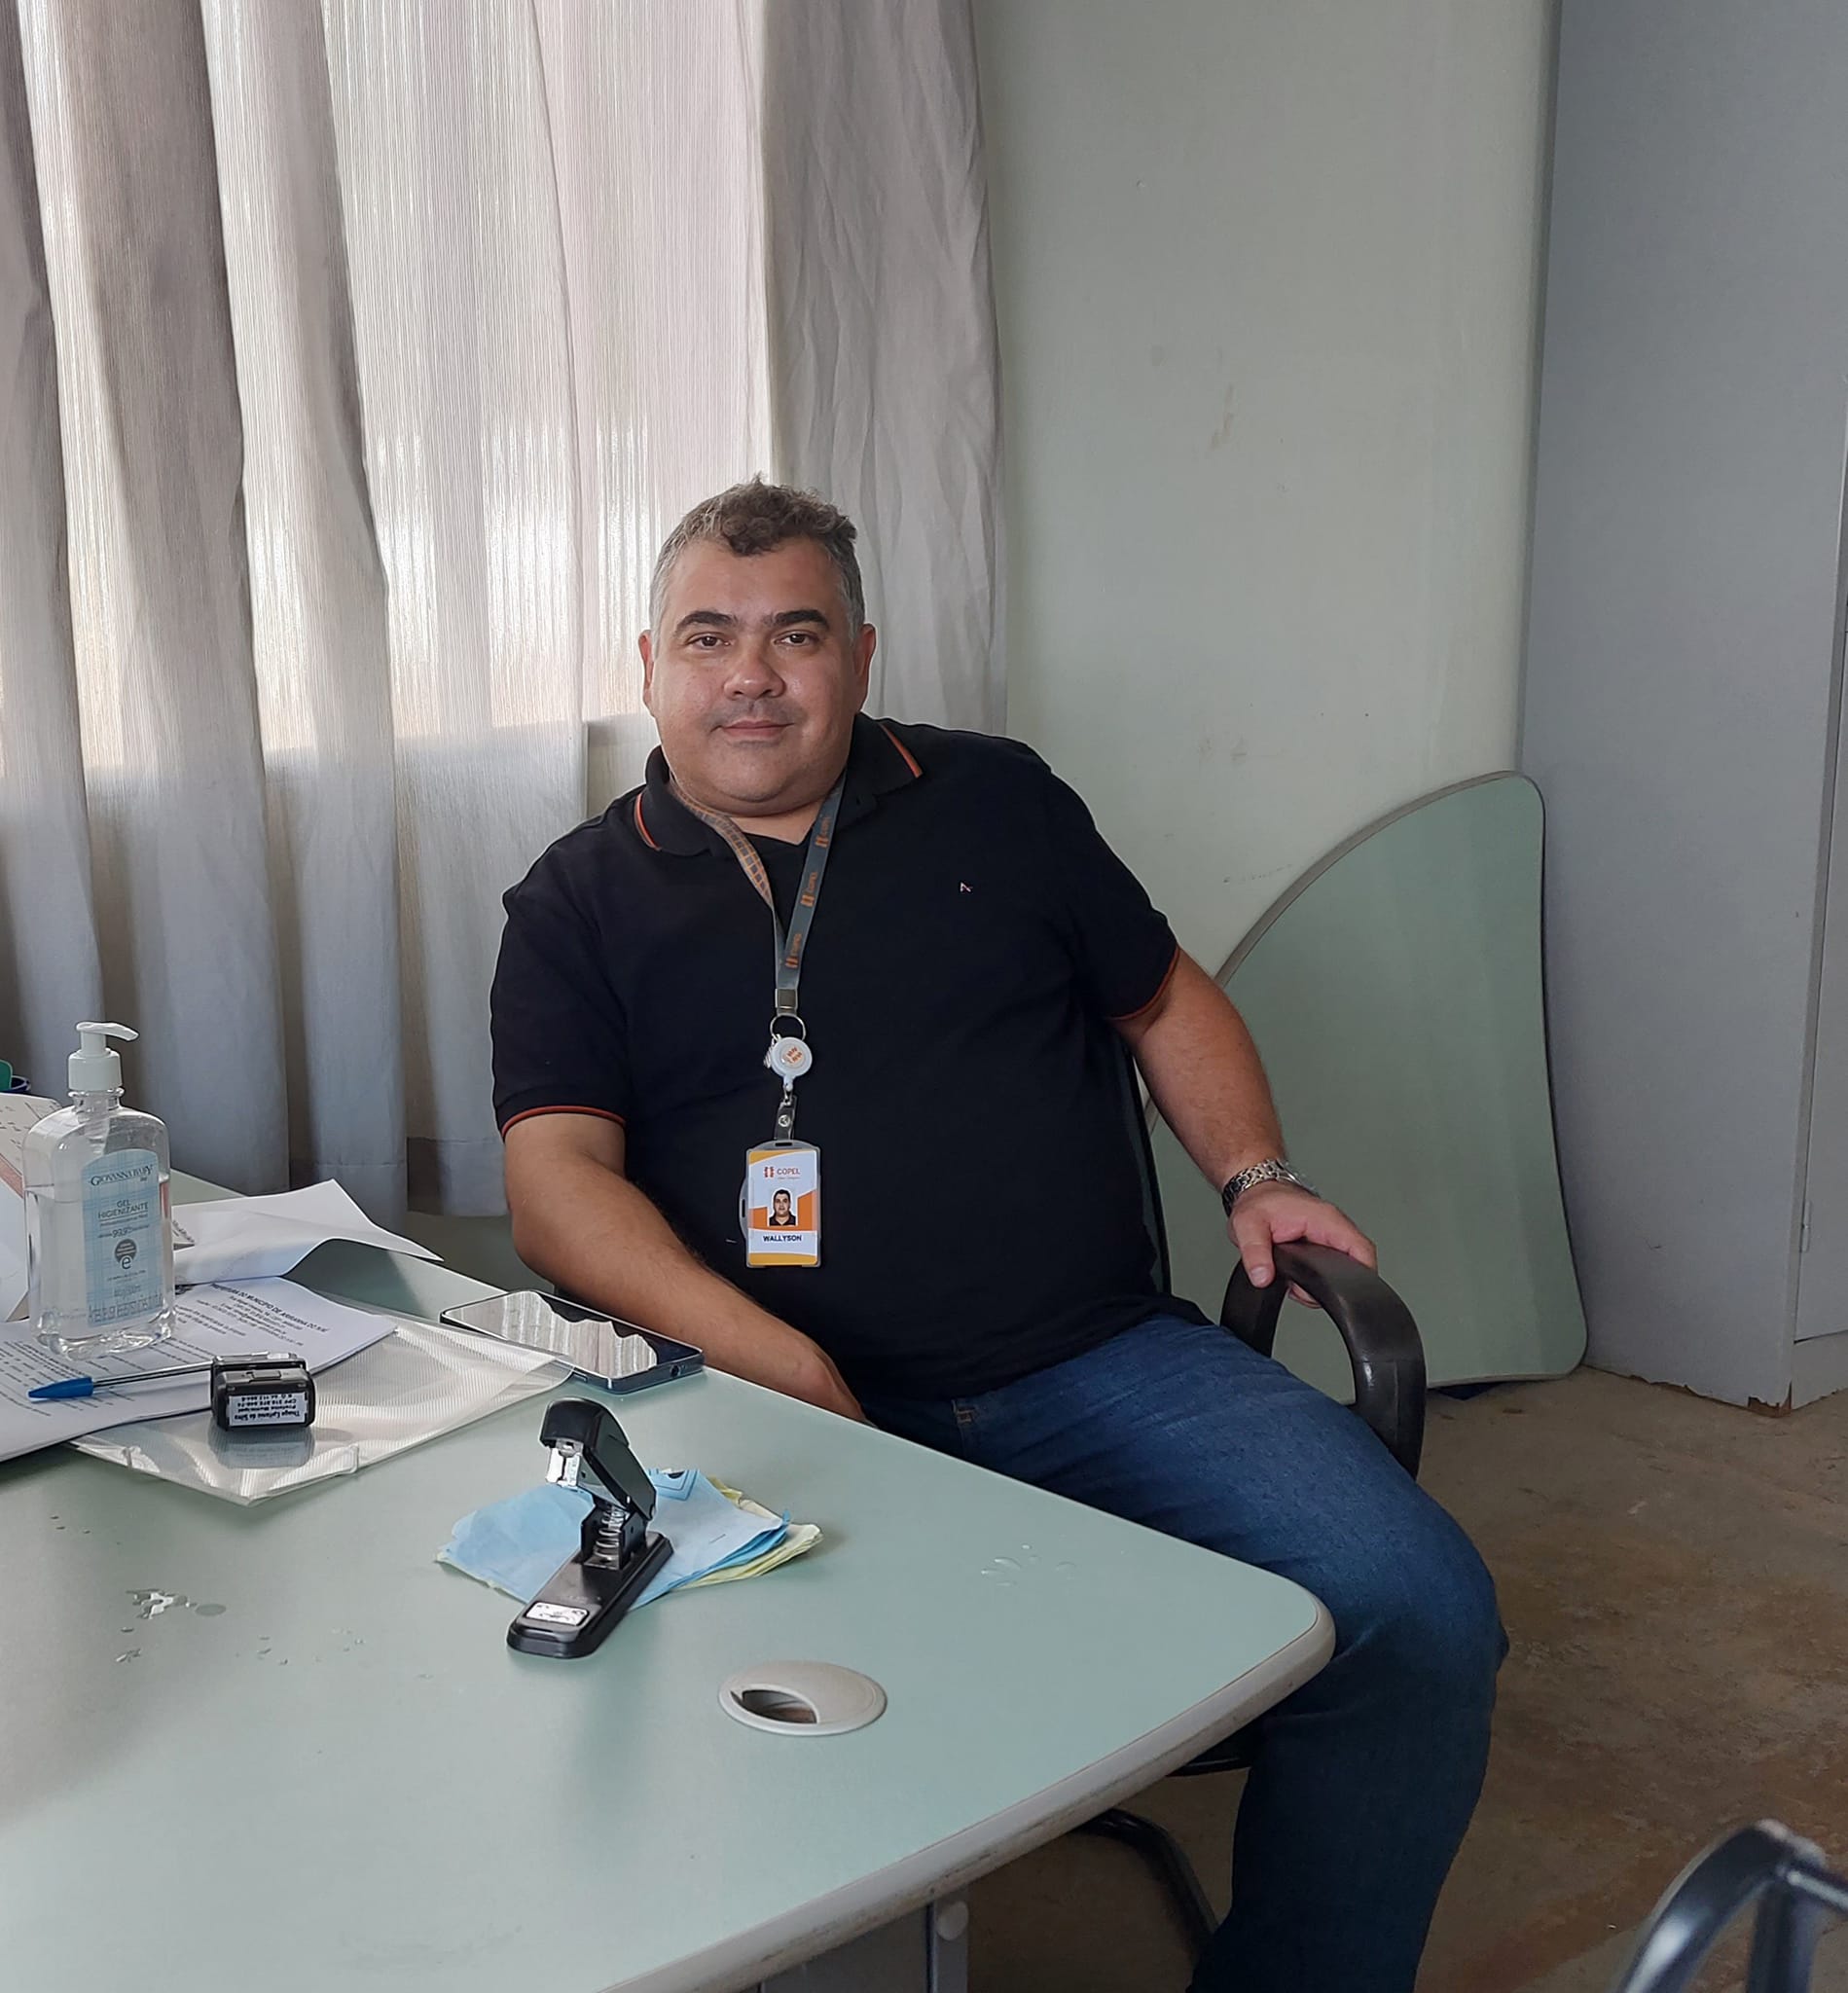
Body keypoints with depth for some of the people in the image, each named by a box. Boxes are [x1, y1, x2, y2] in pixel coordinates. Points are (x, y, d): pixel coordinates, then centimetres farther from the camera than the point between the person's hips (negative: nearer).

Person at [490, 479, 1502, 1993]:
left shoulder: (996, 801, 17)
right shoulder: (582, 902, 11)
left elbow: (1165, 1001, 26)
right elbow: (556, 1180, -1)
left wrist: (1254, 1175, 7)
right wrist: (769, 1360, -17)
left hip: (1102, 1360, 2)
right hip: (792, 1410, -1)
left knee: (1418, 1613, -19)